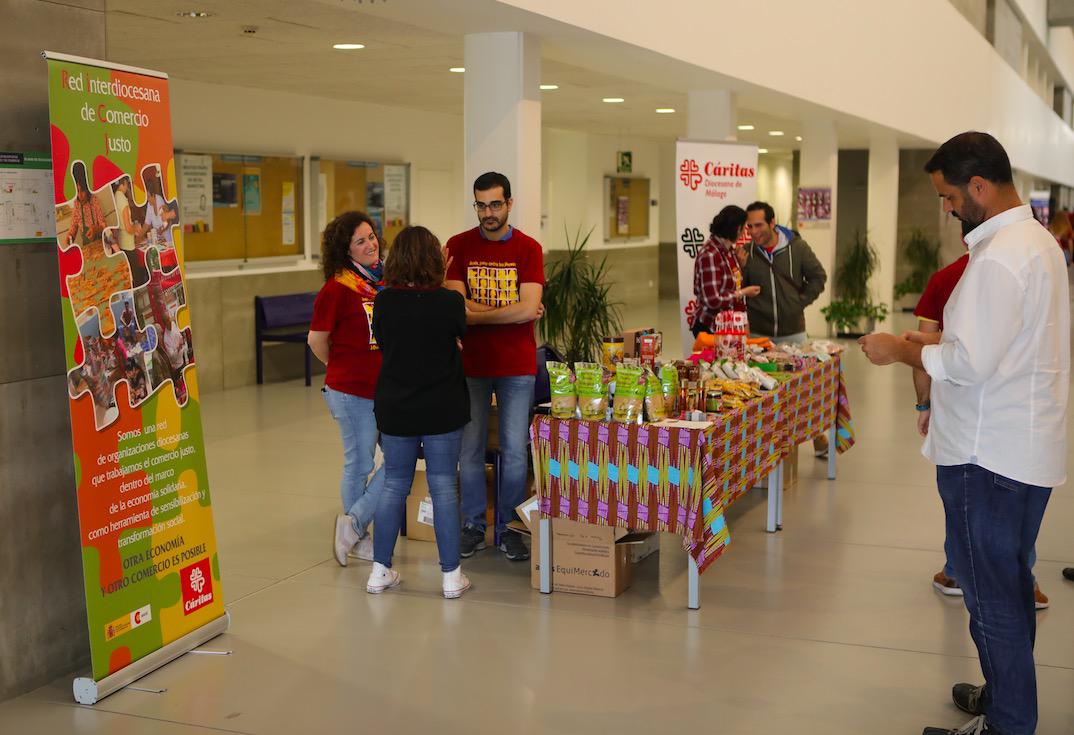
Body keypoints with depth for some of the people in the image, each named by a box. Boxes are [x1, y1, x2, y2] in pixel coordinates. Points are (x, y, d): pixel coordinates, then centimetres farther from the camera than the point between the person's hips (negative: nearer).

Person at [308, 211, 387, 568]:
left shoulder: (386, 279, 7)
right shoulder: (337, 287, -13)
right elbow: (317, 340, -5)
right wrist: (343, 369, 7)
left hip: (388, 388, 7)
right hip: (352, 391, -7)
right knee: (360, 465, 2)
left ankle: (353, 525, 18)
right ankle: (357, 536, 18)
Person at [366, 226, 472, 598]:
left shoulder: (384, 302, -7)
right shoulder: (451, 302, -13)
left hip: (395, 409, 2)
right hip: (443, 410, -2)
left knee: (394, 486, 13)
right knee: (444, 487, 5)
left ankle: (380, 570, 18)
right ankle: (451, 575, 9)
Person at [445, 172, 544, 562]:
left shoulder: (529, 249, -2)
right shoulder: (458, 247, 0)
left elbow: (528, 309, -13)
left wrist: (475, 313, -12)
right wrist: (512, 312, -12)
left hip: (516, 365, 0)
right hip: (470, 364, 1)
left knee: (515, 450, 4)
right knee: (470, 448, 7)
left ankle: (509, 527, 18)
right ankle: (473, 525, 21)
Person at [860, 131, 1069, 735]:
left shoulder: (998, 259, -22)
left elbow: (970, 364, -25)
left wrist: (902, 351, -10)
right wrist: (942, 341, 13)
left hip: (989, 457, -10)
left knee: (992, 598, 2)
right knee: (1012, 586, 21)